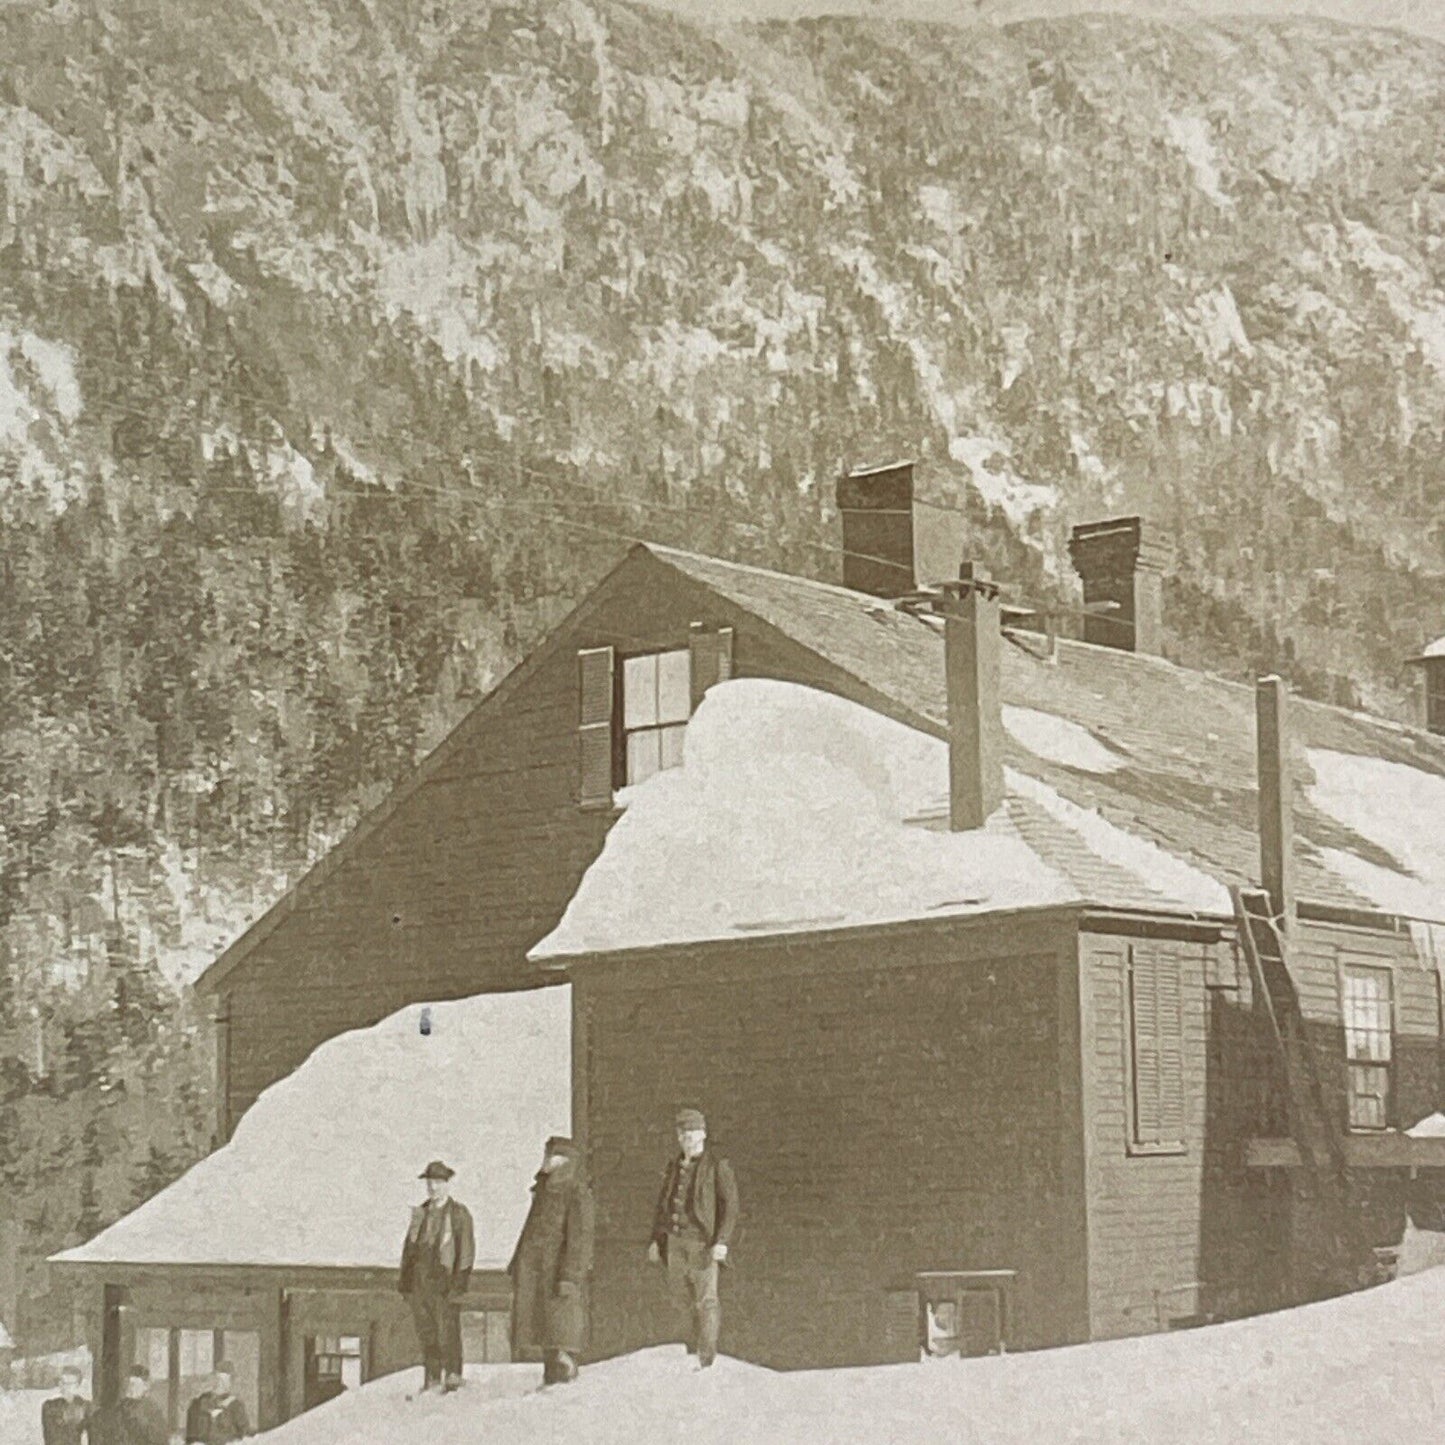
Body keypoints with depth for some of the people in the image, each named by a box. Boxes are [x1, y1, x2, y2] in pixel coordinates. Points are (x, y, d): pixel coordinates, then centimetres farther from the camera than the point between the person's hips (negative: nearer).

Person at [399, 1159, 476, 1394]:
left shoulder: (460, 1214, 1)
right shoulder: (420, 1213, 17)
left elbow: (466, 1251, -3)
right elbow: (409, 1247, 18)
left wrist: (459, 1282, -11)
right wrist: (405, 1280, 12)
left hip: (445, 1281, -5)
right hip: (421, 1282, 5)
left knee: (448, 1333, -7)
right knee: (426, 1333, 6)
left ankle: (452, 1381, -2)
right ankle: (432, 1381, 12)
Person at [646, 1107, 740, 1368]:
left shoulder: (718, 1167, -5)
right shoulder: (675, 1166, 13)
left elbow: (730, 1206, -9)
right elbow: (663, 1203, 19)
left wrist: (722, 1241, -18)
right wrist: (656, 1239, 12)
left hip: (703, 1241, -6)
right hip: (675, 1241, 6)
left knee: (705, 1299, -5)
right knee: (682, 1296, 11)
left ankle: (706, 1359, -1)